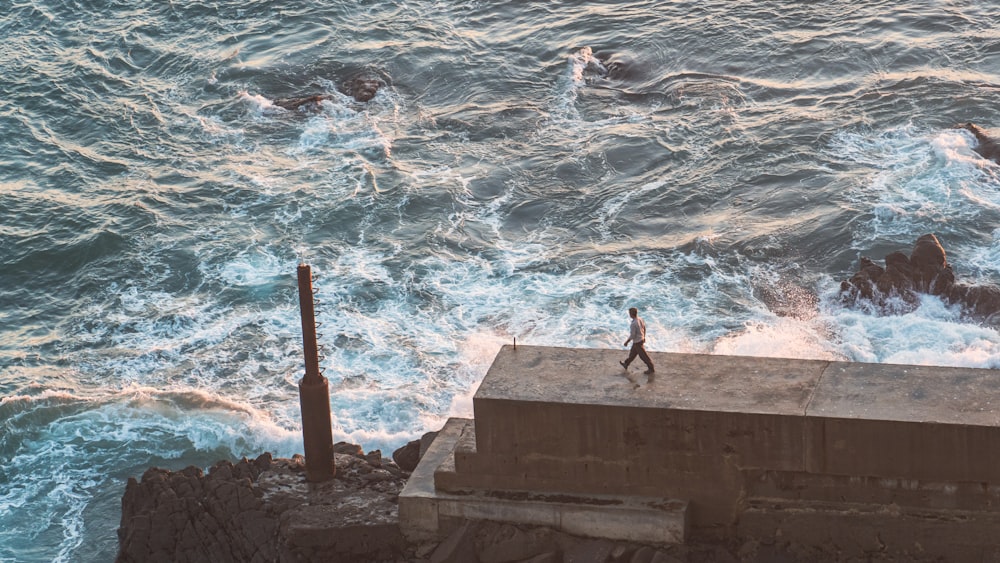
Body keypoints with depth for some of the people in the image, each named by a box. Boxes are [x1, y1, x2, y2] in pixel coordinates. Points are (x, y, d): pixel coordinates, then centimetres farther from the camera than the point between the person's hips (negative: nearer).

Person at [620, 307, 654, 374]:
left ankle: (651, 369, 17)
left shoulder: (633, 324, -32)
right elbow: (644, 329, 8)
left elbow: (632, 336, -26)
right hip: (641, 339, 9)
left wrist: (626, 342, -11)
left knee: (643, 356, 6)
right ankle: (626, 364, 42)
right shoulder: (640, 320, -6)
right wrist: (644, 337, 25)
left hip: (637, 342, -9)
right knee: (632, 353, 24)